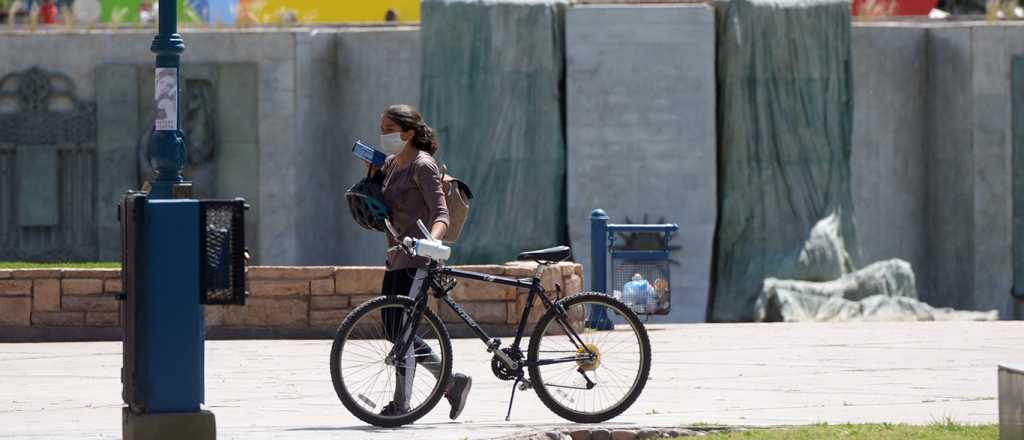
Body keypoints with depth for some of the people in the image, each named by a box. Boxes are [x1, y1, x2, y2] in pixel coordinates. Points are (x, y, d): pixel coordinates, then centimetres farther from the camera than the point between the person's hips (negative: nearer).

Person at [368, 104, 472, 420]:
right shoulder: (392, 164, 15)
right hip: (396, 257, 10)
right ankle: (452, 380, 18)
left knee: (401, 330, -8)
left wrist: (431, 240, -39)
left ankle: (401, 405, -2)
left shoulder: (422, 165, -11)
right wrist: (373, 174, 8)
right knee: (393, 331, 10)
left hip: (416, 257, -10)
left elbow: (440, 213, -19)